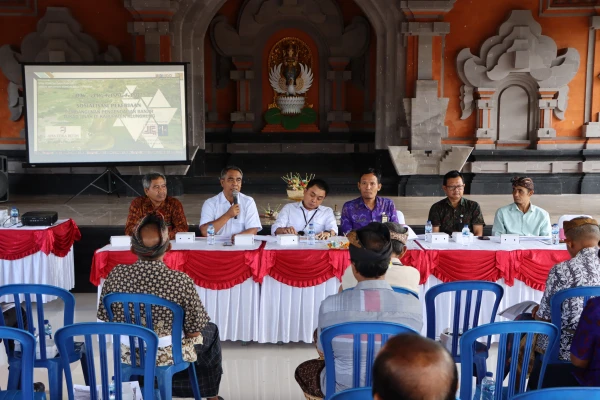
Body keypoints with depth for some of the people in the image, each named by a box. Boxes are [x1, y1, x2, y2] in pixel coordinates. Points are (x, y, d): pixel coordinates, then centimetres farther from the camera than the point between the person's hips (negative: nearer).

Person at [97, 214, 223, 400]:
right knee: (211, 331, 26)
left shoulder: (116, 274, -18)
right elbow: (194, 331, -18)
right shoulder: (181, 281, -28)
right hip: (168, 356, -3)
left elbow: (104, 321, -5)